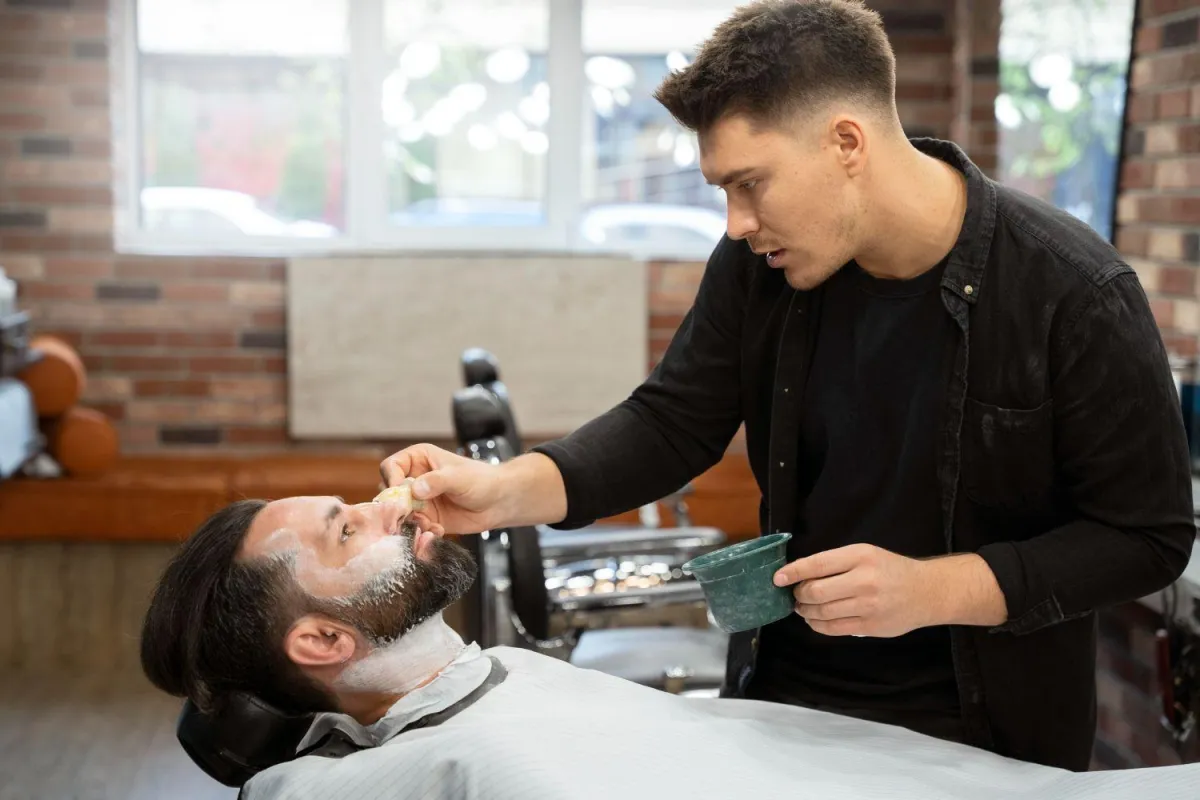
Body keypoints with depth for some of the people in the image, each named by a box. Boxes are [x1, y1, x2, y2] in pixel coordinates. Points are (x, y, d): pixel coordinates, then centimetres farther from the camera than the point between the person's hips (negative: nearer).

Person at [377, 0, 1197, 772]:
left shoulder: (1078, 296, -21)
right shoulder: (759, 262, -8)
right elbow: (671, 422, -2)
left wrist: (934, 589, -26)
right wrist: (509, 489, -18)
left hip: (985, 732, -4)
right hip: (783, 693, 4)